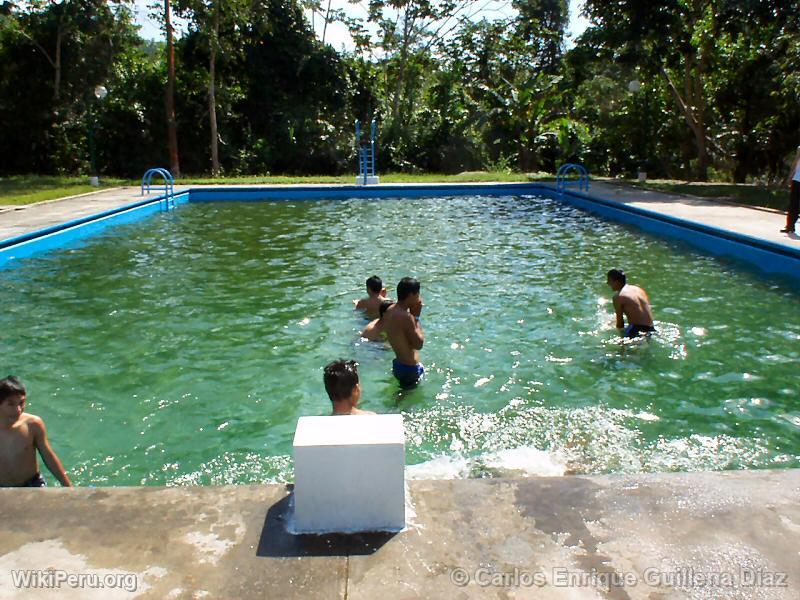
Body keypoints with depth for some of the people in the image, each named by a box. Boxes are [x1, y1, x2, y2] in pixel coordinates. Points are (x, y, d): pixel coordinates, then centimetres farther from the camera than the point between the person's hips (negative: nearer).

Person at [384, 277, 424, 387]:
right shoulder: (405, 316, -26)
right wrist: (416, 317, -15)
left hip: (397, 364, 9)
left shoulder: (390, 311, 3)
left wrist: (413, 316, 7)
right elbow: (418, 344, -20)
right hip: (409, 368, -9)